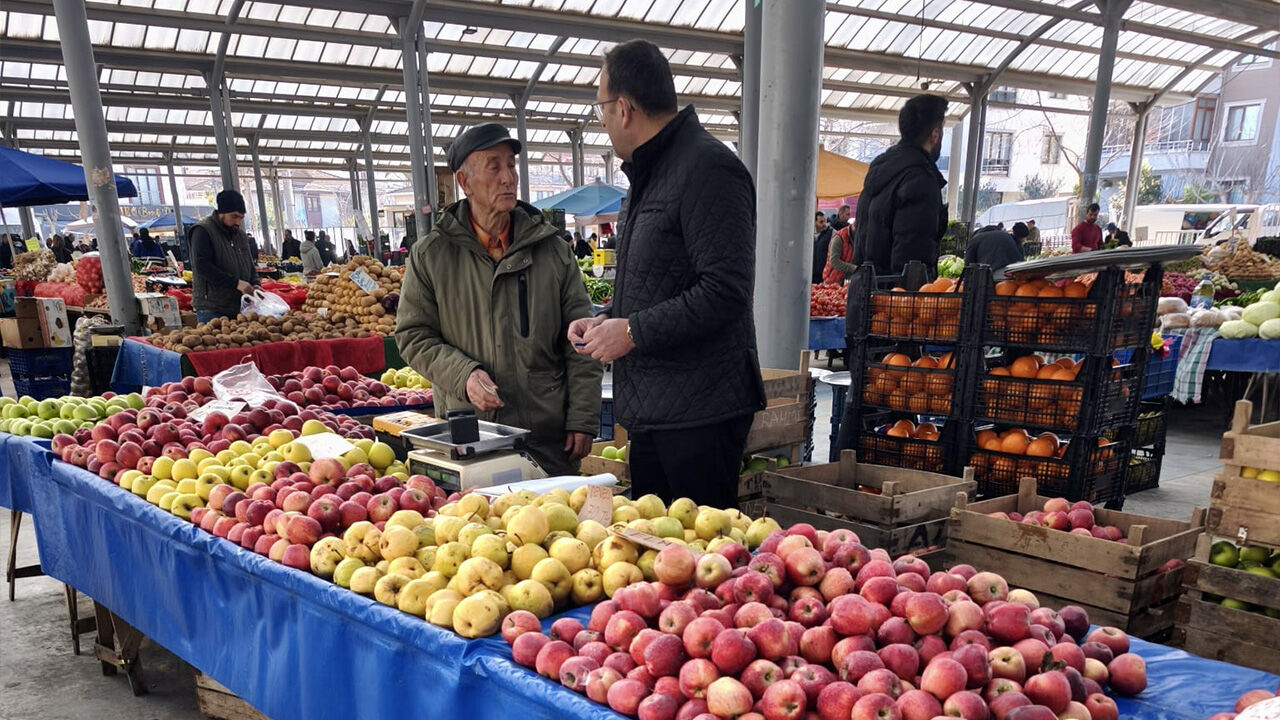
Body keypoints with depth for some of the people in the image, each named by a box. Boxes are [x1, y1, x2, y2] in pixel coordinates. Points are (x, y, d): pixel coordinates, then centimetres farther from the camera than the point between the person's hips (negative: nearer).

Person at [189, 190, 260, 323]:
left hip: (239, 309, 7)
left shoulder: (239, 234, 17)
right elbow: (202, 266, -17)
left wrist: (255, 284, 1)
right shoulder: (203, 231, -6)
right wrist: (235, 283, -20)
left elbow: (249, 265, 23)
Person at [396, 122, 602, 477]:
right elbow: (413, 335, 4)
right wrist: (463, 374, -14)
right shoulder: (430, 255, 2)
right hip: (466, 434, -1)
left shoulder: (552, 249, 4)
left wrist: (583, 420, -3)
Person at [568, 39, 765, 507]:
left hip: (701, 413, -10)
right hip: (652, 411, 10)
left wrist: (632, 332, -17)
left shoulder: (708, 169, -14)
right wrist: (605, 320, 10)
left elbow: (725, 292, -23)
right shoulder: (648, 173, 18)